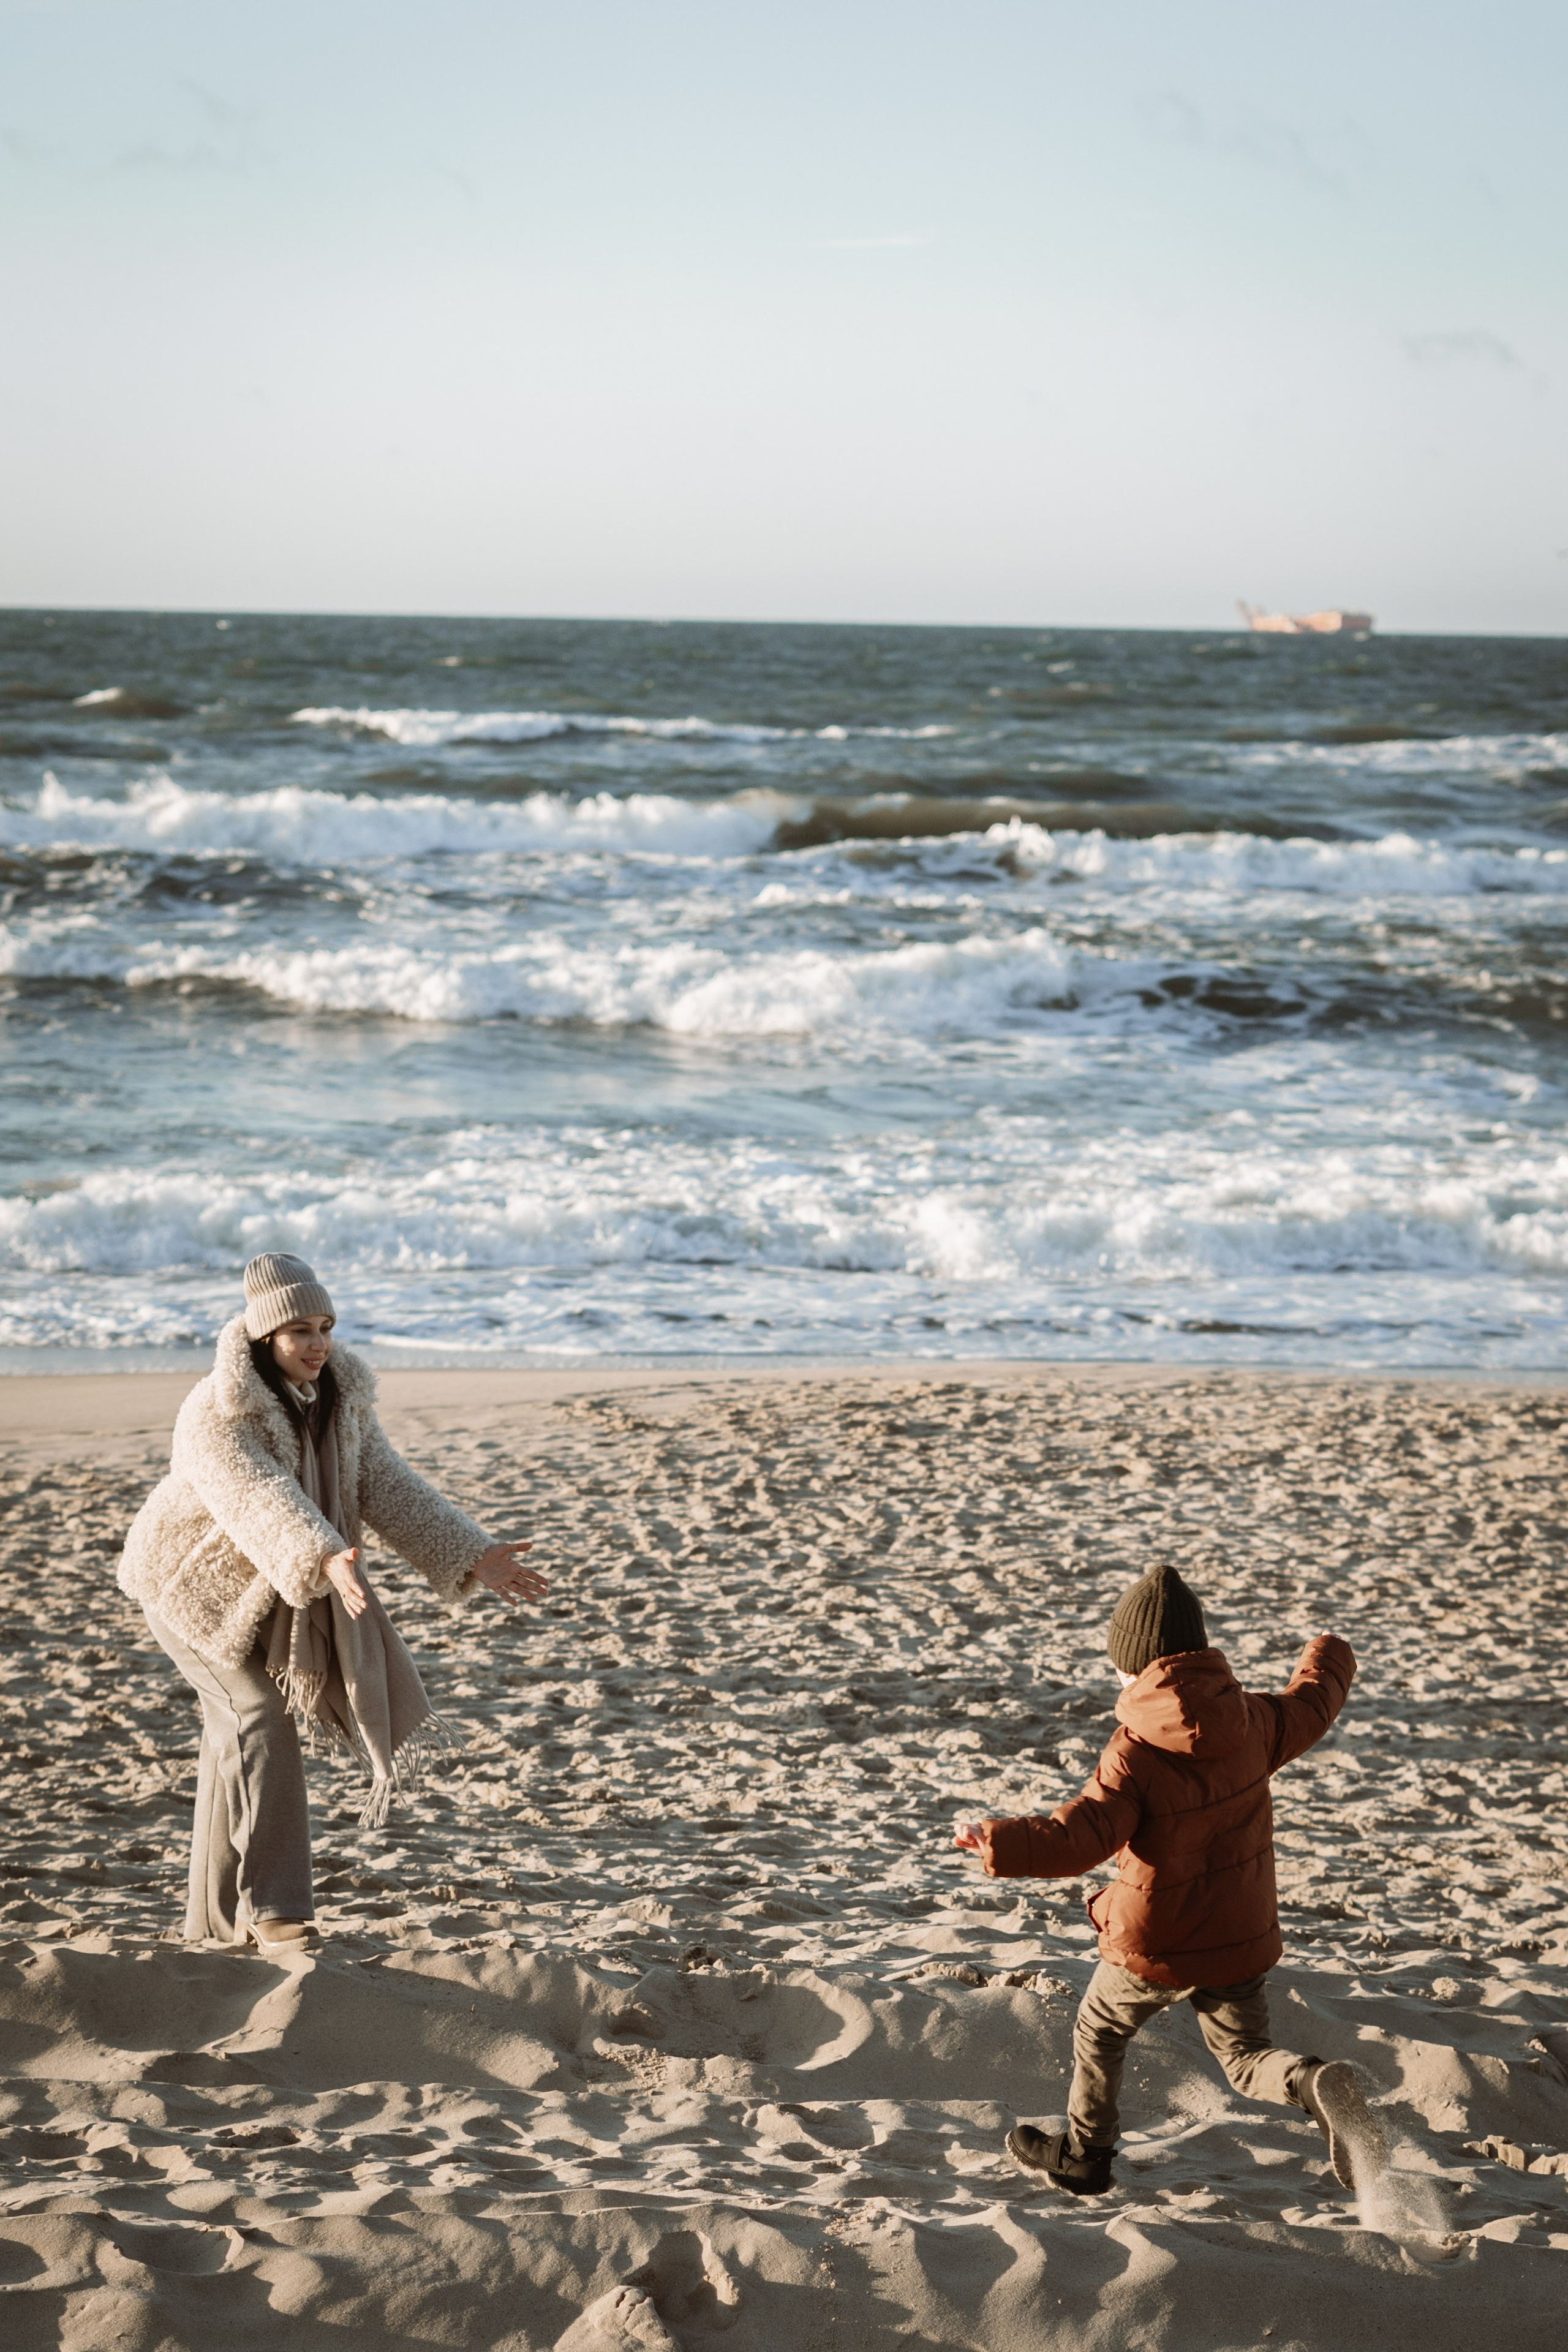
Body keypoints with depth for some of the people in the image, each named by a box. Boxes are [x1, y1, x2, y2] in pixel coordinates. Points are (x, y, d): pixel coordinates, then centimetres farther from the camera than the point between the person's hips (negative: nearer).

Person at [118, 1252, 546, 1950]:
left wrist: (473, 1558, -21)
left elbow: (388, 1489, -10)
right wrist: (328, 1563, -60)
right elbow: (264, 1504, -43)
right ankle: (270, 1909, -18)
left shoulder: (340, 1401, -6)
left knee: (234, 1739, 14)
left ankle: (216, 1918, 24)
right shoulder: (216, 1415, -29)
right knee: (260, 1717, -20)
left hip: (272, 1591, 7)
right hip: (195, 1583, -7)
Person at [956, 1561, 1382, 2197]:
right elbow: (1310, 1707, 16)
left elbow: (1079, 1839, -31)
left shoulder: (1136, 1754, -23)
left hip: (1154, 1946, -4)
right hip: (1241, 1939, 4)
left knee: (1099, 2031, 22)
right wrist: (1326, 1656, 36)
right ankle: (1316, 2085, -15)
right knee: (1246, 2055, 17)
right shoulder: (1251, 1723, -6)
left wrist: (997, 1841, -30)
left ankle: (1083, 2155, 37)